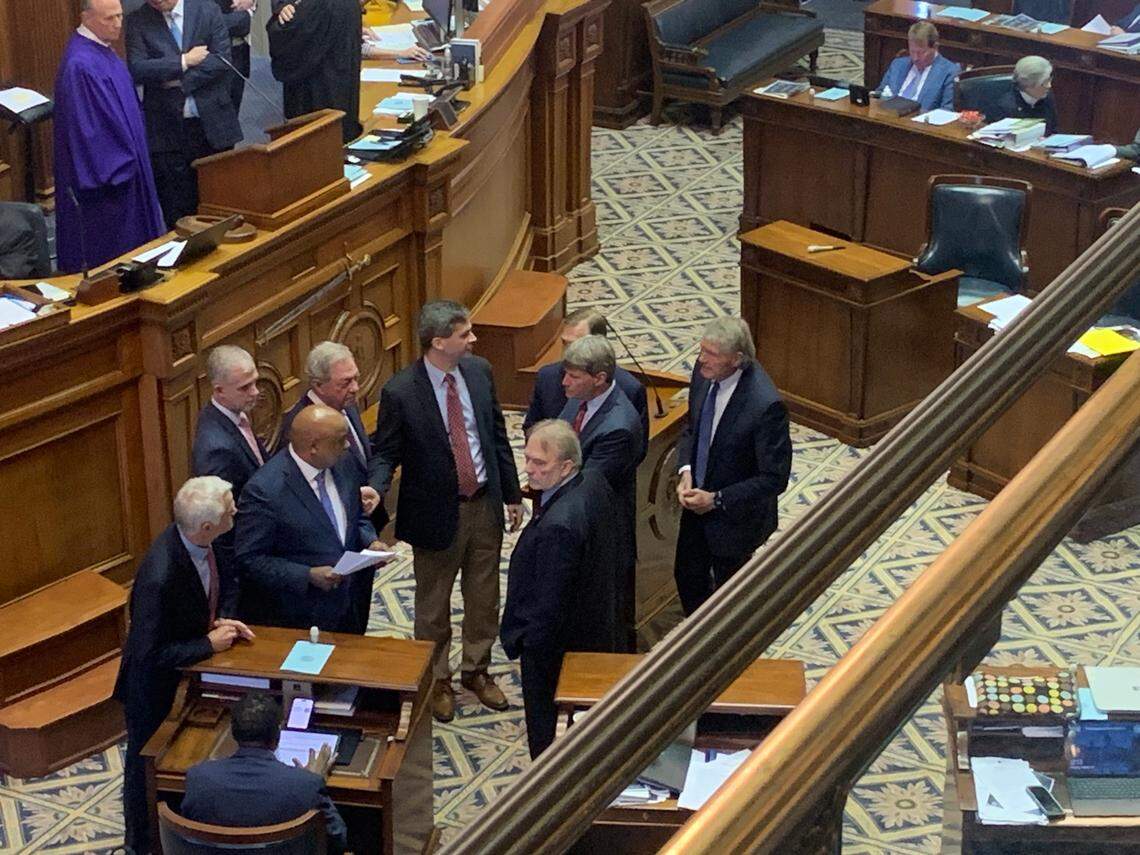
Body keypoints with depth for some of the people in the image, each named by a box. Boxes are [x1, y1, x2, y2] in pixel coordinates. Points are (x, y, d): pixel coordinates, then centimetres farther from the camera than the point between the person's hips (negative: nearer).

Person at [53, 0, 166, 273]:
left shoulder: (102, 50, 7)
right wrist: (116, 168, -21)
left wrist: (132, 153, 19)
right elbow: (86, 124, -24)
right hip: (105, 169, -10)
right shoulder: (80, 64, -24)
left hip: (123, 160, 10)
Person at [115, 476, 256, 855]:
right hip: (154, 687, -7)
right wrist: (209, 643, -23)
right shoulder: (160, 576, -40)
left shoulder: (193, 539, -16)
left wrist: (216, 622, -8)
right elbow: (149, 654, -30)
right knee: (148, 764, 19)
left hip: (184, 673, 7)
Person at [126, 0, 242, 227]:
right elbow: (137, 70, -10)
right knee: (177, 214, 2)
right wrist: (184, 61, -14)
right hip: (167, 129, -1)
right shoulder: (138, 21, 1)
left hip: (211, 122, 1)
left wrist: (180, 80, -12)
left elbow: (221, 60, -7)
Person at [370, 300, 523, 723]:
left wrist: (512, 494, 10)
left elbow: (497, 434, 6)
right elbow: (385, 453, -12)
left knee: (484, 596, 19)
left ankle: (476, 669, 41)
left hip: (485, 503, 5)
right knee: (433, 604, 14)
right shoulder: (400, 393, -21)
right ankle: (437, 680, 35)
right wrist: (374, 490, -32)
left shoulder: (479, 371, -5)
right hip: (437, 512, -5)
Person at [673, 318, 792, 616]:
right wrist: (686, 471, -10)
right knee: (687, 575, 24)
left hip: (735, 516, -6)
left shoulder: (766, 405, -33)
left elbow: (775, 478, -25)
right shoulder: (705, 371, -12)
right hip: (698, 500, 7)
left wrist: (717, 500, -24)